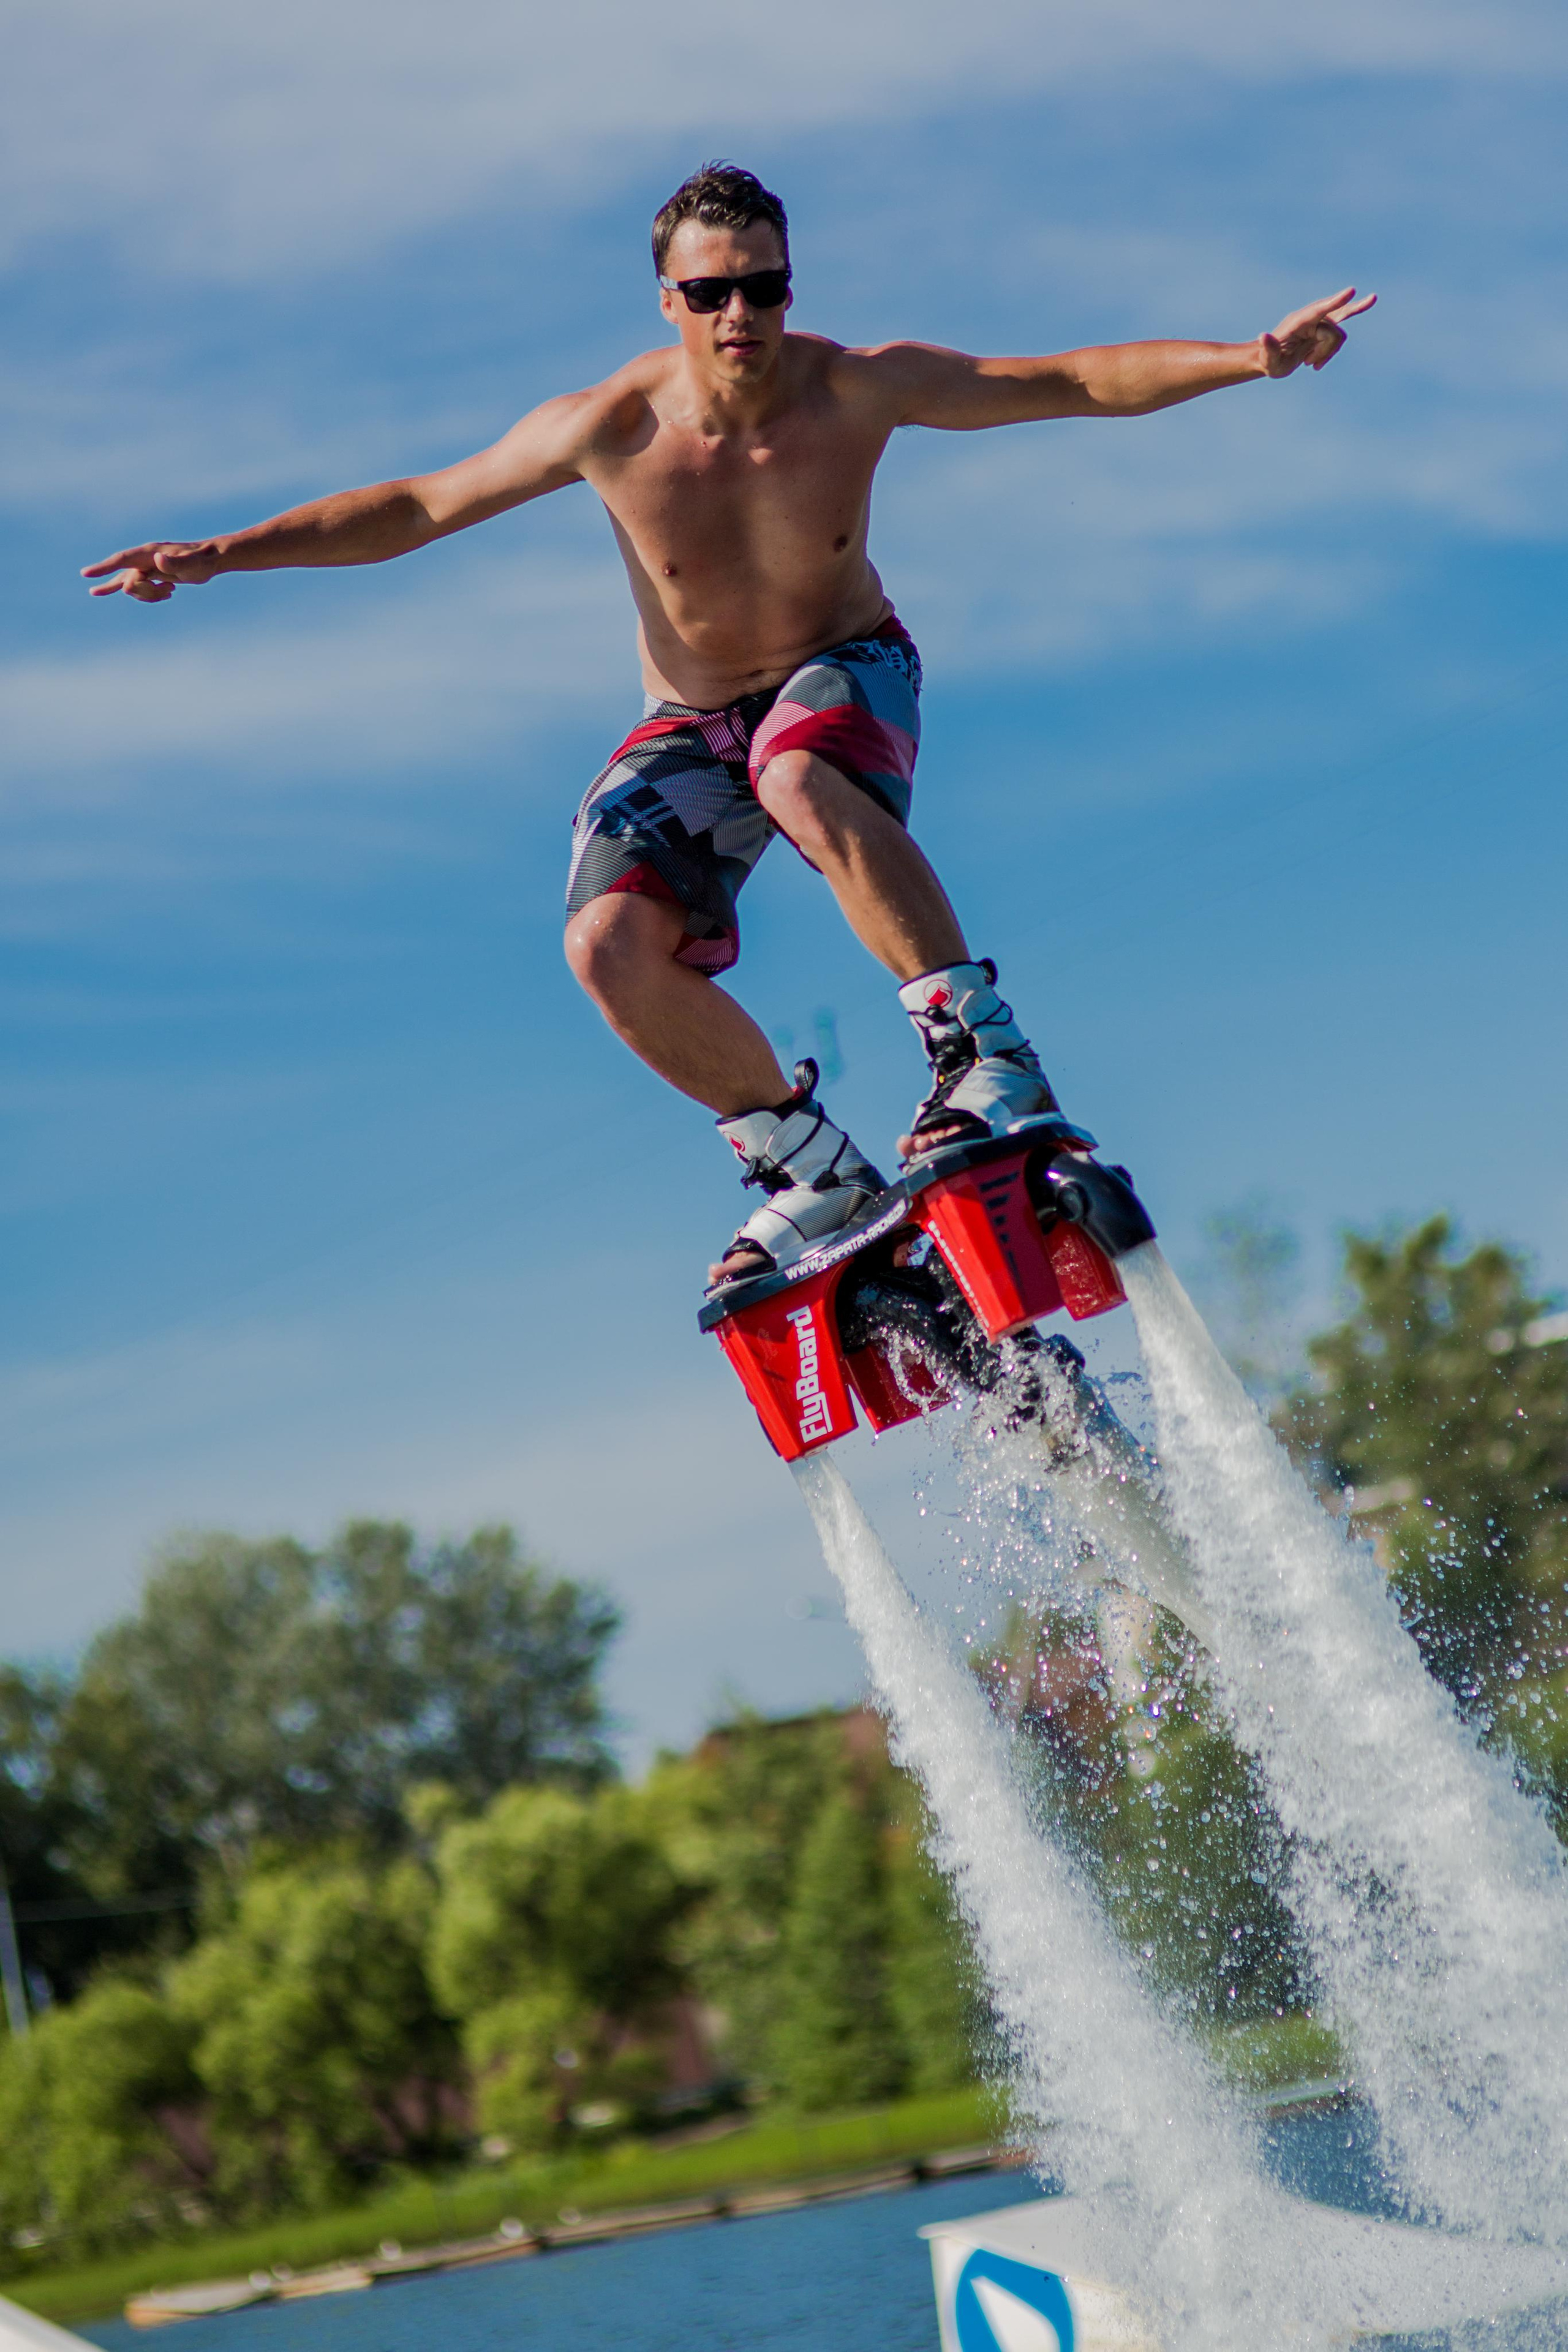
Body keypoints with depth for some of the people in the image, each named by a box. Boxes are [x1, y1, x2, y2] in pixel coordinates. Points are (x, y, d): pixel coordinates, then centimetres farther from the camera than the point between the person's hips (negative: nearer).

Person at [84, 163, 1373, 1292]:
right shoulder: (612, 429, -19)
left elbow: (1083, 379, -17)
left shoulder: (860, 388, -20)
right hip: (690, 719, 2)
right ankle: (815, 1172, -5)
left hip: (846, 668, -2)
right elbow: (417, 504, -8)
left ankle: (986, 1055, -33)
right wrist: (218, 555, -14)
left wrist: (1257, 355, -27)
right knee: (612, 947, -22)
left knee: (801, 781, -40)